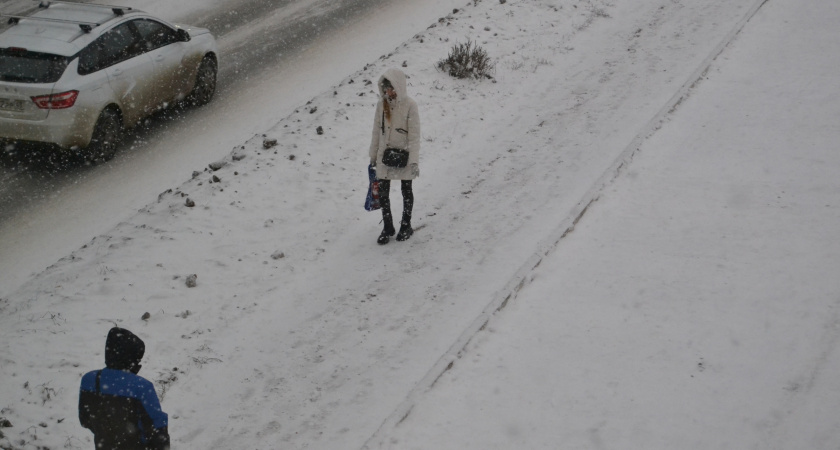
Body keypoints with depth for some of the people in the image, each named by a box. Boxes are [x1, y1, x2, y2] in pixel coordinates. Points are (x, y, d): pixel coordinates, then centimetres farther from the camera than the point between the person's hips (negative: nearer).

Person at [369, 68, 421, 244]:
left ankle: (406, 226, 27)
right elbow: (376, 131, 8)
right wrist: (373, 156, 10)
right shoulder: (382, 104, -1)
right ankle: (387, 227, 19)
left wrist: (414, 161, -19)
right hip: (384, 155, 4)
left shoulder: (410, 105, -14)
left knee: (406, 191, 12)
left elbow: (414, 135, -15)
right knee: (383, 192, 4)